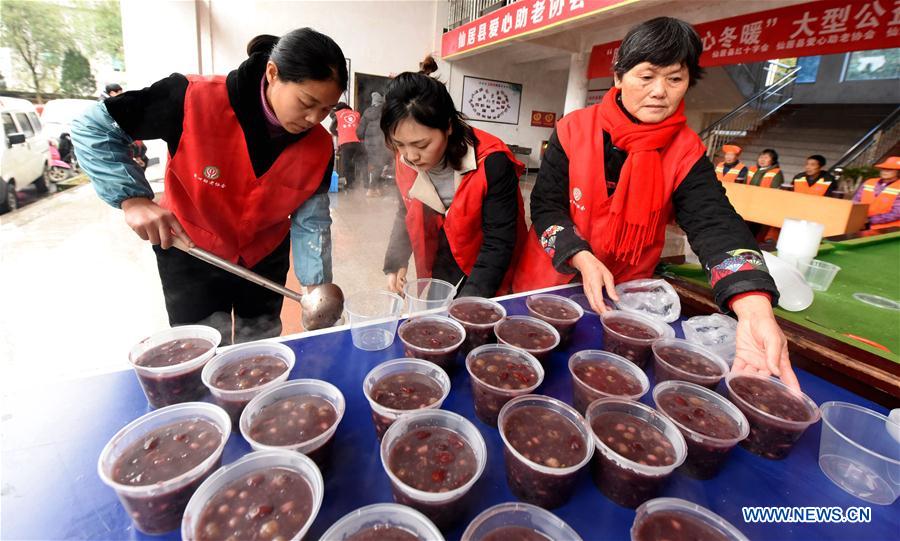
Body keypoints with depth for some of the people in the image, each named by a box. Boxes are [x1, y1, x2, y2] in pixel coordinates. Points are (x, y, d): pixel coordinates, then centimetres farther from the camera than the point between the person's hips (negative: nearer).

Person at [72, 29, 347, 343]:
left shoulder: (319, 147, -18)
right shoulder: (196, 99, -26)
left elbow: (311, 221, -14)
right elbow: (91, 127, -15)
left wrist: (315, 285, -26)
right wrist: (132, 198, -29)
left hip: (264, 259, 3)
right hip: (191, 255, -2)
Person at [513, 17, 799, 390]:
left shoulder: (687, 153, -8)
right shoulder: (574, 130, -10)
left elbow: (716, 225, -22)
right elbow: (545, 206, -11)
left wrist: (755, 311, -38)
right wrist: (583, 260, -27)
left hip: (624, 293, 1)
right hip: (551, 281, 0)